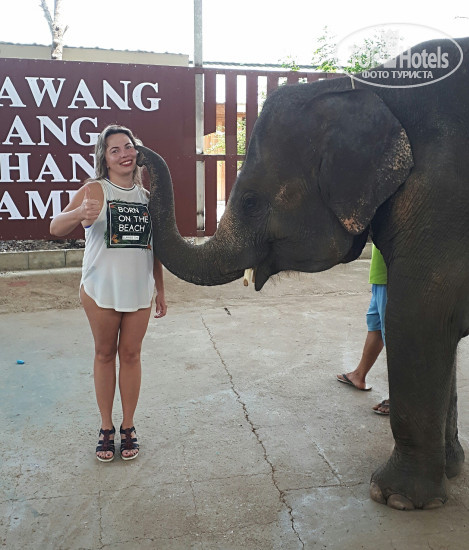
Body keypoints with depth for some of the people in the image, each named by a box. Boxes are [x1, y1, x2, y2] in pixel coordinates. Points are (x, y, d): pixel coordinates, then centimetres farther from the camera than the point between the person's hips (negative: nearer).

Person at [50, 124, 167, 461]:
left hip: (140, 291, 3)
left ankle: (128, 426, 23)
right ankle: (106, 428, 22)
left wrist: (161, 291, 13)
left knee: (130, 354, 9)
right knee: (104, 354, 9)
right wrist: (79, 213, -40)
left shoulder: (146, 197, 7)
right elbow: (56, 228, -18)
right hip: (101, 290, -3)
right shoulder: (95, 190, -5)